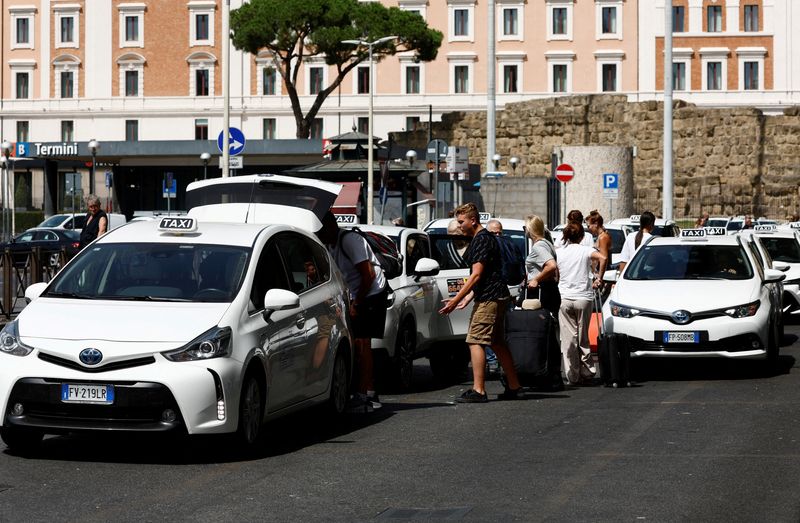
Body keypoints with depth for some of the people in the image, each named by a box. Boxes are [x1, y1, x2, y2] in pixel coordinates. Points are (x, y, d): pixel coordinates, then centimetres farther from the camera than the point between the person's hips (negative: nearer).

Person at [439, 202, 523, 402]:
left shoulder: (482, 240, -13)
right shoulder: (484, 238, 19)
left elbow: (476, 275, -19)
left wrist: (456, 300, -17)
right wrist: (466, 299, 20)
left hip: (489, 298, -11)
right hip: (497, 296, 11)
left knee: (475, 341, -11)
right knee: (497, 343, 14)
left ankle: (478, 390, -15)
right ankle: (513, 386, 18)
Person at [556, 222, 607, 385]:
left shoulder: (559, 252, 4)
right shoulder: (585, 250, -1)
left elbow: (555, 275, 3)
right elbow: (602, 258, -18)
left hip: (564, 298, 1)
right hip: (583, 297, -1)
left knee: (568, 338, 1)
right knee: (583, 337, 10)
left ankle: (573, 375, -2)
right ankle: (587, 372, 10)